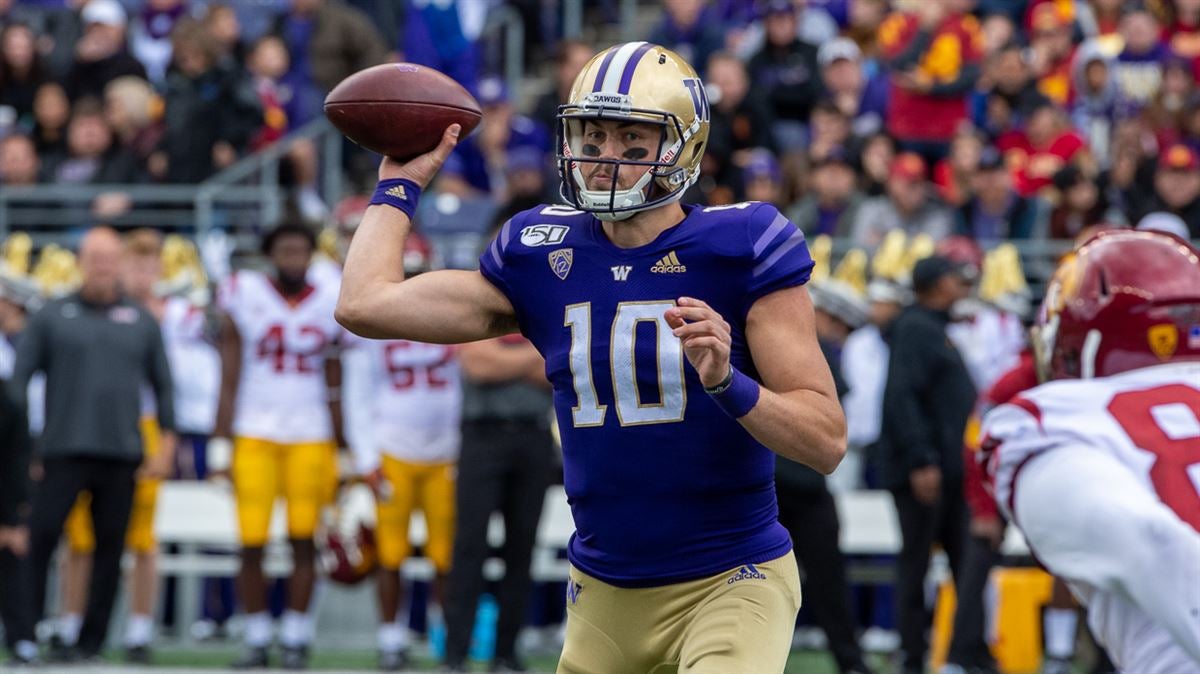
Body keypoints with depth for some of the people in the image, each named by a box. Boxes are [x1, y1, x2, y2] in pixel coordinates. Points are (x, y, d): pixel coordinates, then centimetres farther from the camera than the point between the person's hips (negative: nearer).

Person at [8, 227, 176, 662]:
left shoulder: (141, 322, 12)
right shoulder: (52, 317, 7)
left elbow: (162, 385, 16)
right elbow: (19, 378, 6)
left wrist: (166, 445, 7)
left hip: (122, 455, 2)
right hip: (64, 452, -2)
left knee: (110, 548, 2)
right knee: (40, 536, -9)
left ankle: (91, 640, 7)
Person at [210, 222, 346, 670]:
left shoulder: (329, 305, 6)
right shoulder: (246, 298, 0)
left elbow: (335, 391, 11)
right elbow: (229, 383, 1)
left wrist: (342, 453, 10)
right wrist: (221, 447, -3)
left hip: (310, 437, 1)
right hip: (254, 435, -1)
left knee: (303, 540, -2)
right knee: (252, 544, -4)